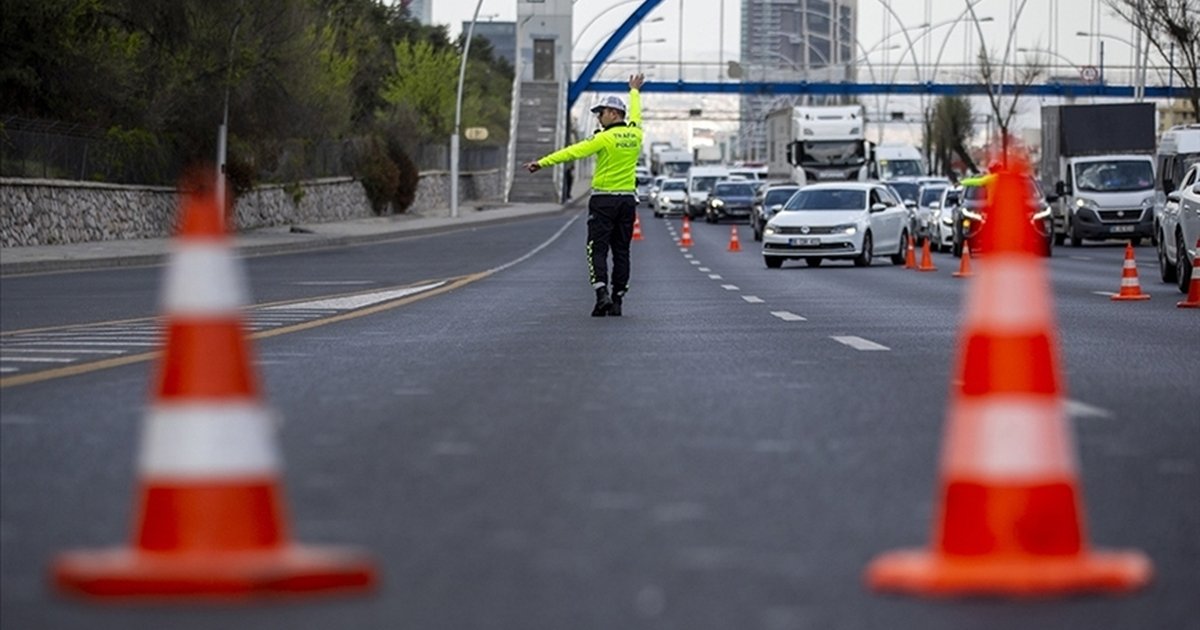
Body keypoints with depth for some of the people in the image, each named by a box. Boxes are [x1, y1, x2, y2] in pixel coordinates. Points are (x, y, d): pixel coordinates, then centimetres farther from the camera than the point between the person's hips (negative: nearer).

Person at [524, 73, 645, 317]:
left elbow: (574, 151, -19)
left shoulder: (605, 138, -13)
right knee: (621, 251, 8)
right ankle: (617, 301, 8)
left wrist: (543, 162, -21)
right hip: (628, 199, 6)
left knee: (597, 249, -3)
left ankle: (602, 293, -19)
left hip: (604, 199, -6)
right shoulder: (634, 135, 5)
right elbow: (635, 115, 28)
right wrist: (634, 91, 47)